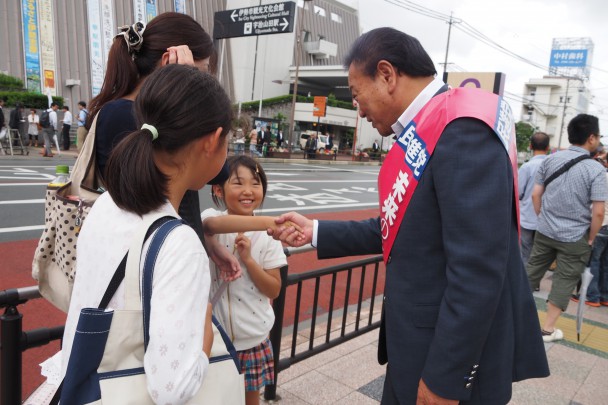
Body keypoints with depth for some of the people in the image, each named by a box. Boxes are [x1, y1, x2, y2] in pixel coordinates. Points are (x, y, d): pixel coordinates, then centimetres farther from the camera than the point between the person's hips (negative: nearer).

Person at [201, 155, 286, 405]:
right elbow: (212, 225, -37)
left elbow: (274, 290, -5)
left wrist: (248, 259, -21)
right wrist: (268, 221, -49)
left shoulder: (267, 235, -6)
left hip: (253, 339, 1)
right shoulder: (211, 217, -10)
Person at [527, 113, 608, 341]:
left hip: (545, 231, 4)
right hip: (575, 237, -4)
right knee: (565, 280, 8)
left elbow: (535, 195, 2)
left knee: (531, 271, 16)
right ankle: (547, 329, 15)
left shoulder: (551, 159, -1)